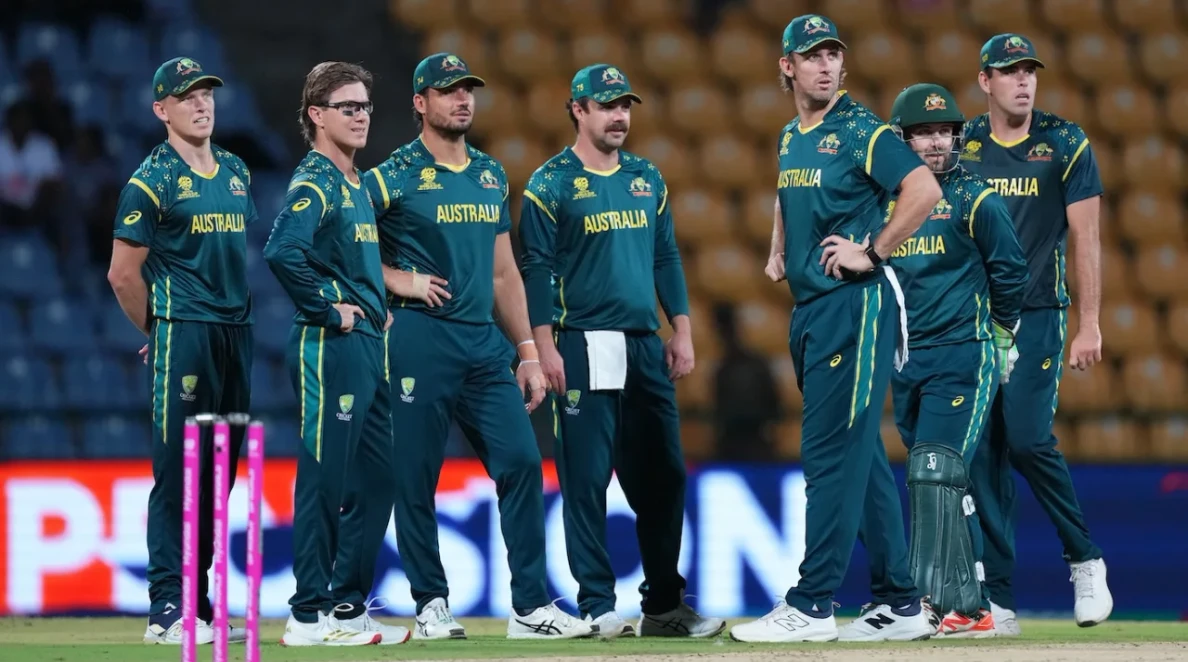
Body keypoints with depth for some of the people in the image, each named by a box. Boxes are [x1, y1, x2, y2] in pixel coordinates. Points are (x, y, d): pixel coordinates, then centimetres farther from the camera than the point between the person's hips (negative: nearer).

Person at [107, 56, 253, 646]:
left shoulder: (236, 173, 16)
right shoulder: (151, 180, -5)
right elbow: (123, 274, -4)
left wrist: (244, 321, 14)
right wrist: (159, 332, 3)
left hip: (236, 333, 7)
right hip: (183, 334, -7)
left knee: (220, 475, 8)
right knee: (178, 471, -8)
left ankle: (199, 604, 14)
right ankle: (167, 609, -8)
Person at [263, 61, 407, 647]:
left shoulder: (358, 183, 18)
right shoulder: (314, 182, -11)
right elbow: (282, 251, -28)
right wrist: (327, 310, -20)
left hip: (369, 346, 10)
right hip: (329, 348, -10)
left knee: (375, 481, 11)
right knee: (325, 479, -8)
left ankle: (349, 606, 18)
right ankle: (309, 616, -5)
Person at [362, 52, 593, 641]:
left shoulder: (491, 174, 16)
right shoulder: (392, 177, -2)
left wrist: (527, 350, 15)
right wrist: (401, 281, -13)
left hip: (486, 345, 5)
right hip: (420, 341, -5)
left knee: (521, 461, -3)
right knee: (416, 476, -3)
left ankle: (531, 607, -1)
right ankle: (431, 606, 8)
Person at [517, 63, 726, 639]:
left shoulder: (646, 178, 15)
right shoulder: (552, 183, -2)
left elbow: (666, 258, 17)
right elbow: (536, 269, -6)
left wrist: (682, 330, 9)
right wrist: (545, 347, -13)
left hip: (646, 348, 6)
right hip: (585, 350, -6)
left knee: (662, 476, 6)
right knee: (586, 477, -5)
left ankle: (664, 606, 14)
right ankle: (597, 606, -1)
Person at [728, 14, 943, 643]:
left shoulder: (860, 131, -10)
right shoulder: (789, 138, 15)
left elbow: (925, 189, -21)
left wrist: (872, 254, -18)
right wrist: (778, 252, 18)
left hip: (855, 305, -9)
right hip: (809, 309, 9)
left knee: (832, 452, -9)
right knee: (861, 455, 10)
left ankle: (812, 605, -9)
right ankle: (904, 603, 14)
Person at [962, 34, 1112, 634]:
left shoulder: (1066, 145, 0)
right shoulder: (961, 146, 7)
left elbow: (1085, 239, -1)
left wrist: (1089, 324, -8)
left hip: (1037, 317, -3)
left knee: (1028, 440, -16)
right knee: (982, 454, 0)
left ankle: (1084, 558, 4)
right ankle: (998, 600, 4)